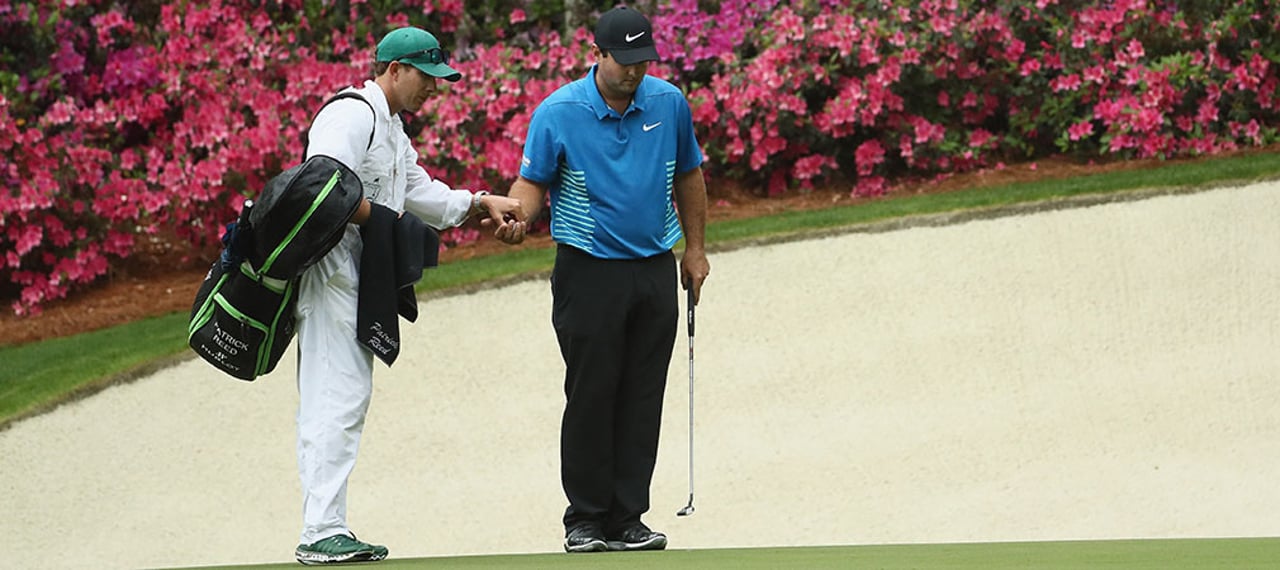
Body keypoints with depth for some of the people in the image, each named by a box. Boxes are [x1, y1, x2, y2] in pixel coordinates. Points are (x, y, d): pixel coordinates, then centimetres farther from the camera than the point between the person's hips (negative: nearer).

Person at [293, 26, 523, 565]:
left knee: (348, 398, 10)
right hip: (330, 272, -11)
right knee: (336, 398, -13)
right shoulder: (351, 115, -12)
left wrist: (482, 202, 13)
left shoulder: (392, 130, 22)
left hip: (357, 279, 11)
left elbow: (421, 193, 26)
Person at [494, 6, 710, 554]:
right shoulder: (558, 112, -8)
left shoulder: (669, 103, 3)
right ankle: (585, 520, 5)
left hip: (655, 269, 4)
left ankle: (626, 519, 8)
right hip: (589, 271, -3)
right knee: (591, 396, -4)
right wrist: (517, 216, -25)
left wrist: (695, 248, 15)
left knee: (642, 400, 3)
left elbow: (688, 176, 15)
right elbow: (532, 180, -4)